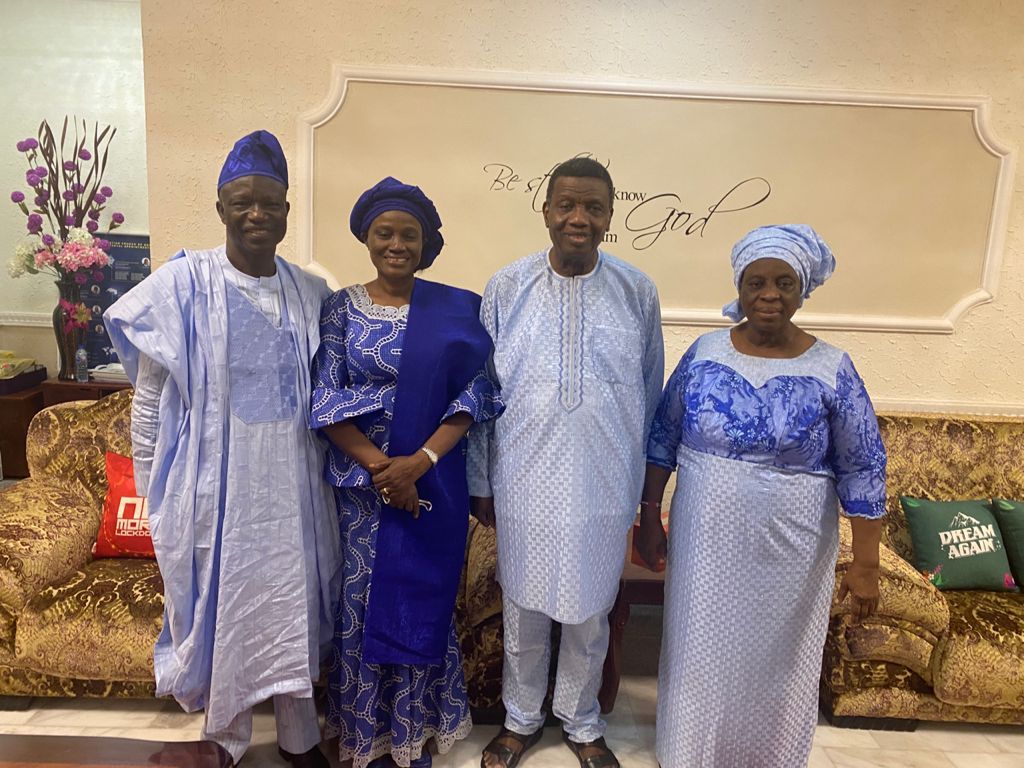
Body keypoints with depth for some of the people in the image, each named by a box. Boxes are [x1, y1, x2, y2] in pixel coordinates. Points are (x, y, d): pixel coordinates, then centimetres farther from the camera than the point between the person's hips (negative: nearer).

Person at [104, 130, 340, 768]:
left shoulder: (312, 293, 1)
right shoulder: (180, 286, -8)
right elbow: (148, 401, -3)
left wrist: (323, 472, 9)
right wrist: (158, 495, -2)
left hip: (293, 491, 3)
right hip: (213, 491, -2)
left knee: (294, 609, 15)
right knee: (222, 612, 13)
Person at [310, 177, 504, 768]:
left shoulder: (457, 309, -1)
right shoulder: (341, 308, -1)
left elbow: (475, 394, -6)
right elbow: (325, 401, -5)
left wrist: (419, 462, -17)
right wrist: (379, 466, -16)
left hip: (436, 481, 0)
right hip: (362, 480, 0)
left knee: (424, 601, 12)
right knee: (364, 603, 11)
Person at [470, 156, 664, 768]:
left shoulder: (638, 292, -3)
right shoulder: (507, 288, -5)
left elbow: (650, 393, 6)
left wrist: (644, 482, 10)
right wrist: (480, 482, 4)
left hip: (603, 486, 1)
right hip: (525, 481, 0)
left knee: (590, 613, 17)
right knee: (524, 609, 16)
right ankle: (522, 719, 42)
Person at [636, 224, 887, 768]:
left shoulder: (831, 370, -10)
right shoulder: (705, 352, -4)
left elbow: (862, 470, -6)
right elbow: (663, 436, 2)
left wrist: (866, 564, -6)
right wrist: (649, 516, 4)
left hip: (788, 548, -1)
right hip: (705, 539, 2)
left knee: (777, 658, 16)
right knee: (700, 652, 16)